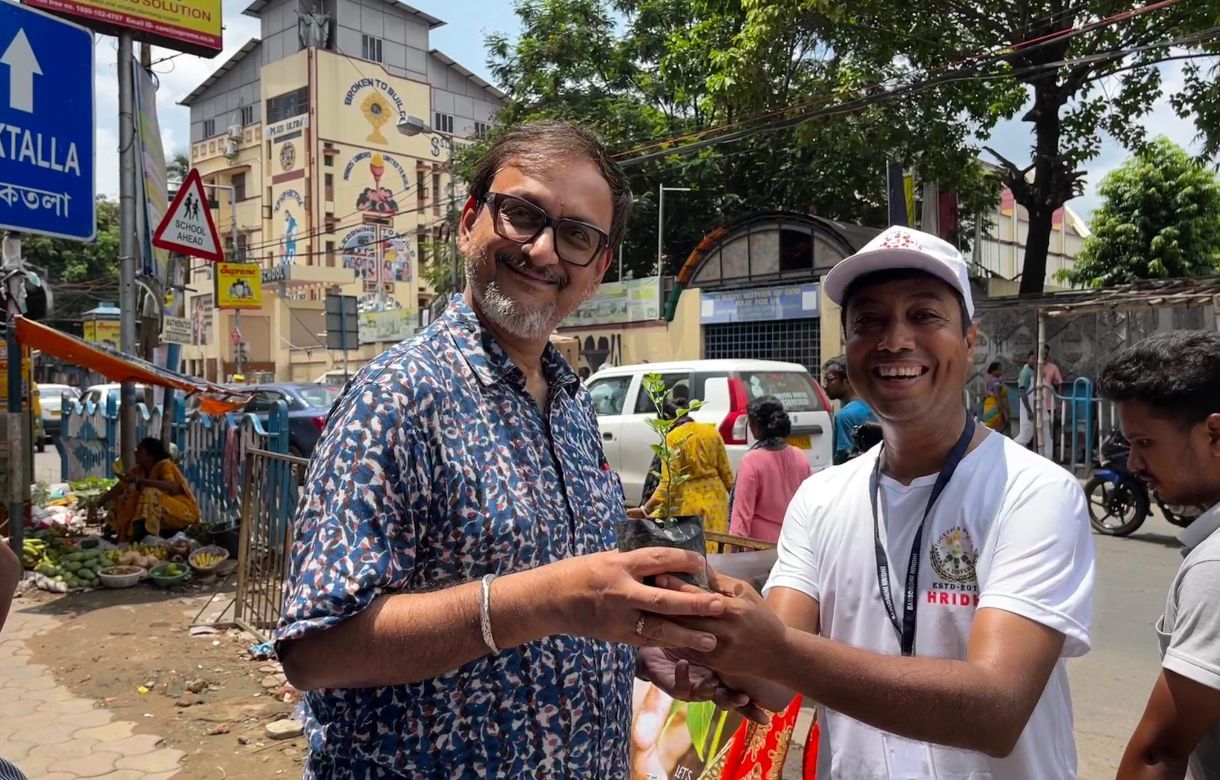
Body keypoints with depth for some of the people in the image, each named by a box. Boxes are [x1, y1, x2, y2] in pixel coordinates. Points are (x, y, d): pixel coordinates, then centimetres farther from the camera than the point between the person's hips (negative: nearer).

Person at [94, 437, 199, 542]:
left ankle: (140, 540, -27)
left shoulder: (164, 465, -15)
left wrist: (138, 480, -35)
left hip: (183, 510, -7)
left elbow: (170, 486, -33)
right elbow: (118, 489, 1)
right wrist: (97, 504, -9)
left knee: (150, 493, -28)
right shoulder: (138, 469, 3)